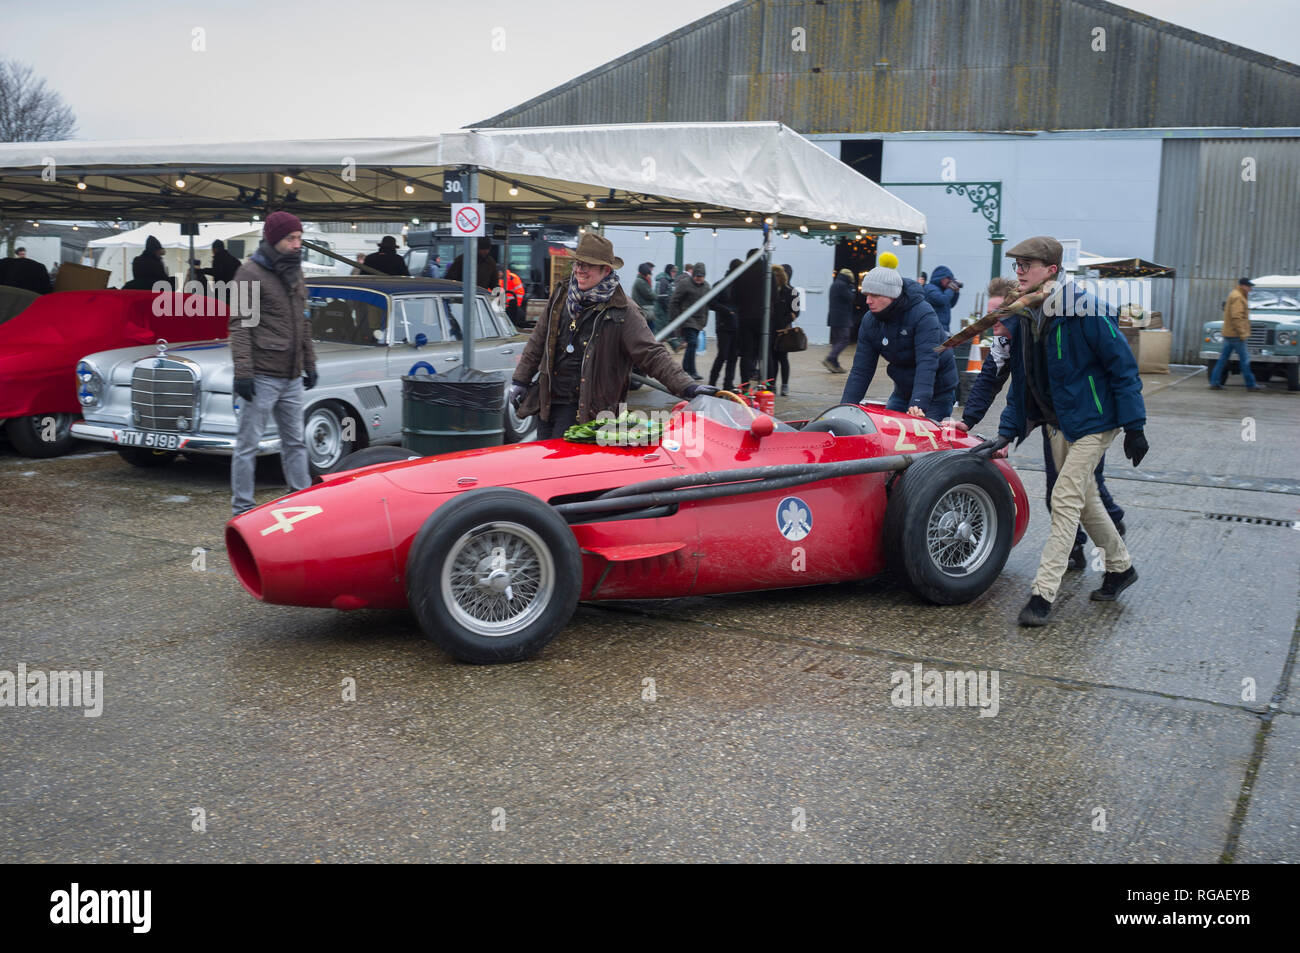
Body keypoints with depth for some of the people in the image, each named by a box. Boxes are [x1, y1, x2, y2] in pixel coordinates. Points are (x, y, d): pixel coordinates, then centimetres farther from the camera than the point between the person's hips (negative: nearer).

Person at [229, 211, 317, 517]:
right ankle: (242, 508, 6)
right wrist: (242, 372, -19)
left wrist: (310, 364, 21)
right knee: (248, 445, -1)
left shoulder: (295, 272, 16)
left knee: (295, 442, 14)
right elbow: (239, 325, -12)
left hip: (292, 377, 7)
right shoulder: (251, 273, -7)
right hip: (261, 377, -7)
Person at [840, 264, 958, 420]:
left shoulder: (923, 315, -24)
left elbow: (927, 362, -35)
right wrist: (846, 405, -18)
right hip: (903, 391, 6)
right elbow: (861, 369, -7)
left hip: (937, 391, -6)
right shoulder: (870, 322, -6)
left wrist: (918, 403, -47)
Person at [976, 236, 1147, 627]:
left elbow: (1122, 367, -16)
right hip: (1058, 422, 8)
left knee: (1066, 500, -11)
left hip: (1093, 420, -8)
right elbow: (1022, 379, 9)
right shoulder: (1026, 317, 2)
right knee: (1084, 499, 17)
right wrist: (1008, 432, 5)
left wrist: (1134, 426, -17)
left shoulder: (1083, 311, -21)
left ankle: (1043, 593, -8)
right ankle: (1121, 567, 38)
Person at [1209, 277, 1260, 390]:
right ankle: (1250, 384, 1)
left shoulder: (1234, 294, 18)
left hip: (1229, 334, 10)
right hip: (1236, 334, -10)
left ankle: (1215, 382, 8)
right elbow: (1236, 317, -23)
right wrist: (1242, 334, -23)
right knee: (1244, 360, -4)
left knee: (1223, 359, 8)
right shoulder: (1237, 297, -15)